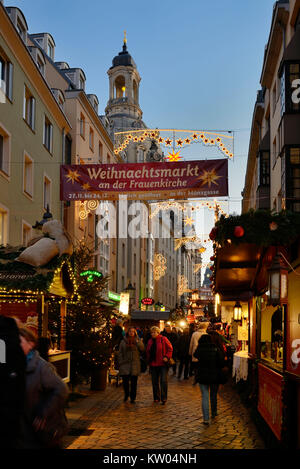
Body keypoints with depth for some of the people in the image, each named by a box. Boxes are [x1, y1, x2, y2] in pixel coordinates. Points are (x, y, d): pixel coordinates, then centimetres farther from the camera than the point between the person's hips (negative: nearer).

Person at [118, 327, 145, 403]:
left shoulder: (138, 340, 8)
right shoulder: (123, 341, 8)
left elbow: (142, 349, -8)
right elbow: (120, 353, 8)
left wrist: (137, 341, -14)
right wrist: (121, 362, -1)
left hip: (135, 364, 0)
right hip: (125, 364, 0)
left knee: (133, 382, 0)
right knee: (125, 381, -3)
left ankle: (132, 398, 11)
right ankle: (126, 395, 22)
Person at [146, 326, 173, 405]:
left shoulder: (163, 339, -5)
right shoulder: (150, 341, 12)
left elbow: (170, 349, -4)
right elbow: (148, 352, 20)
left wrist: (167, 357, -13)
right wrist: (148, 361, 12)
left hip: (162, 364, -5)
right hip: (153, 364, 5)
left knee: (163, 381, -9)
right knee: (155, 382, 10)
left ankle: (163, 398, -2)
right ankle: (156, 398, 20)